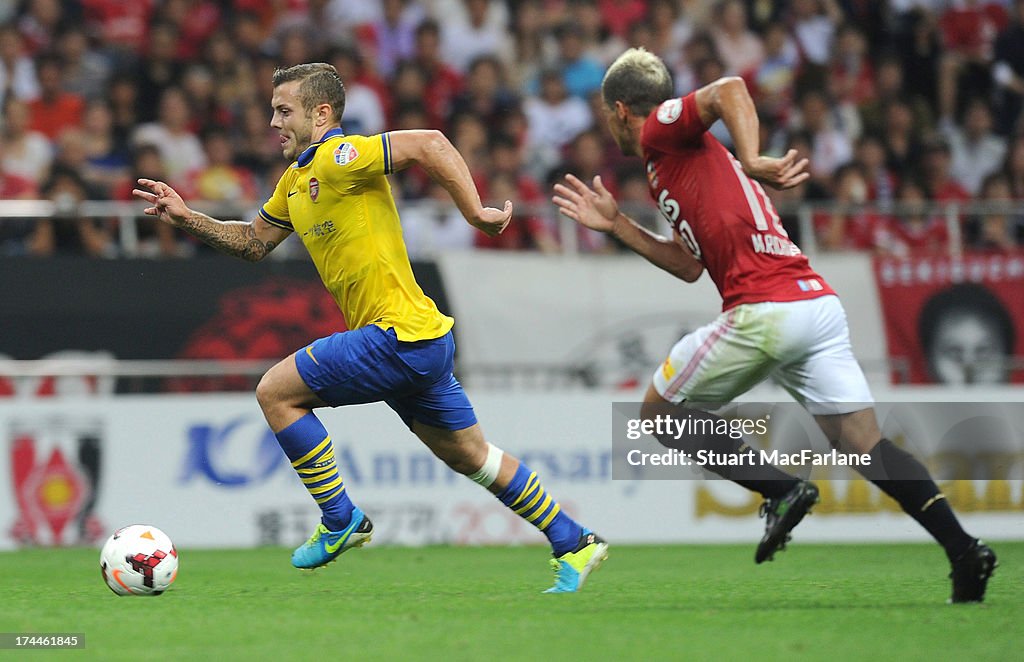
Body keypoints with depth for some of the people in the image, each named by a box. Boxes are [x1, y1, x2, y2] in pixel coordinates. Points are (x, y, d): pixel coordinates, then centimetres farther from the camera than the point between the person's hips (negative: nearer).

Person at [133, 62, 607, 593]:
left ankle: (340, 521, 3)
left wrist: (476, 214, -24)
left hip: (400, 337, -10)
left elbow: (429, 144, -24)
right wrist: (187, 218, 14)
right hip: (413, 339, 10)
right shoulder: (295, 181, 15)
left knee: (276, 392, -5)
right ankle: (573, 544, 24)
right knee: (469, 455, 17)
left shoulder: (338, 158, -14)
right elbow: (253, 242, 25)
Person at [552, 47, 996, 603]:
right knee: (865, 447, 2)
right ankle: (965, 552, -14)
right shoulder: (679, 160, 31)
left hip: (764, 308, -9)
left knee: (660, 411, 11)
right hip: (819, 302, 9)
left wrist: (750, 162, -24)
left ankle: (783, 490, -4)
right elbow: (689, 265, 31)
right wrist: (615, 224, 34)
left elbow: (729, 90, -13)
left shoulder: (661, 129, 5)